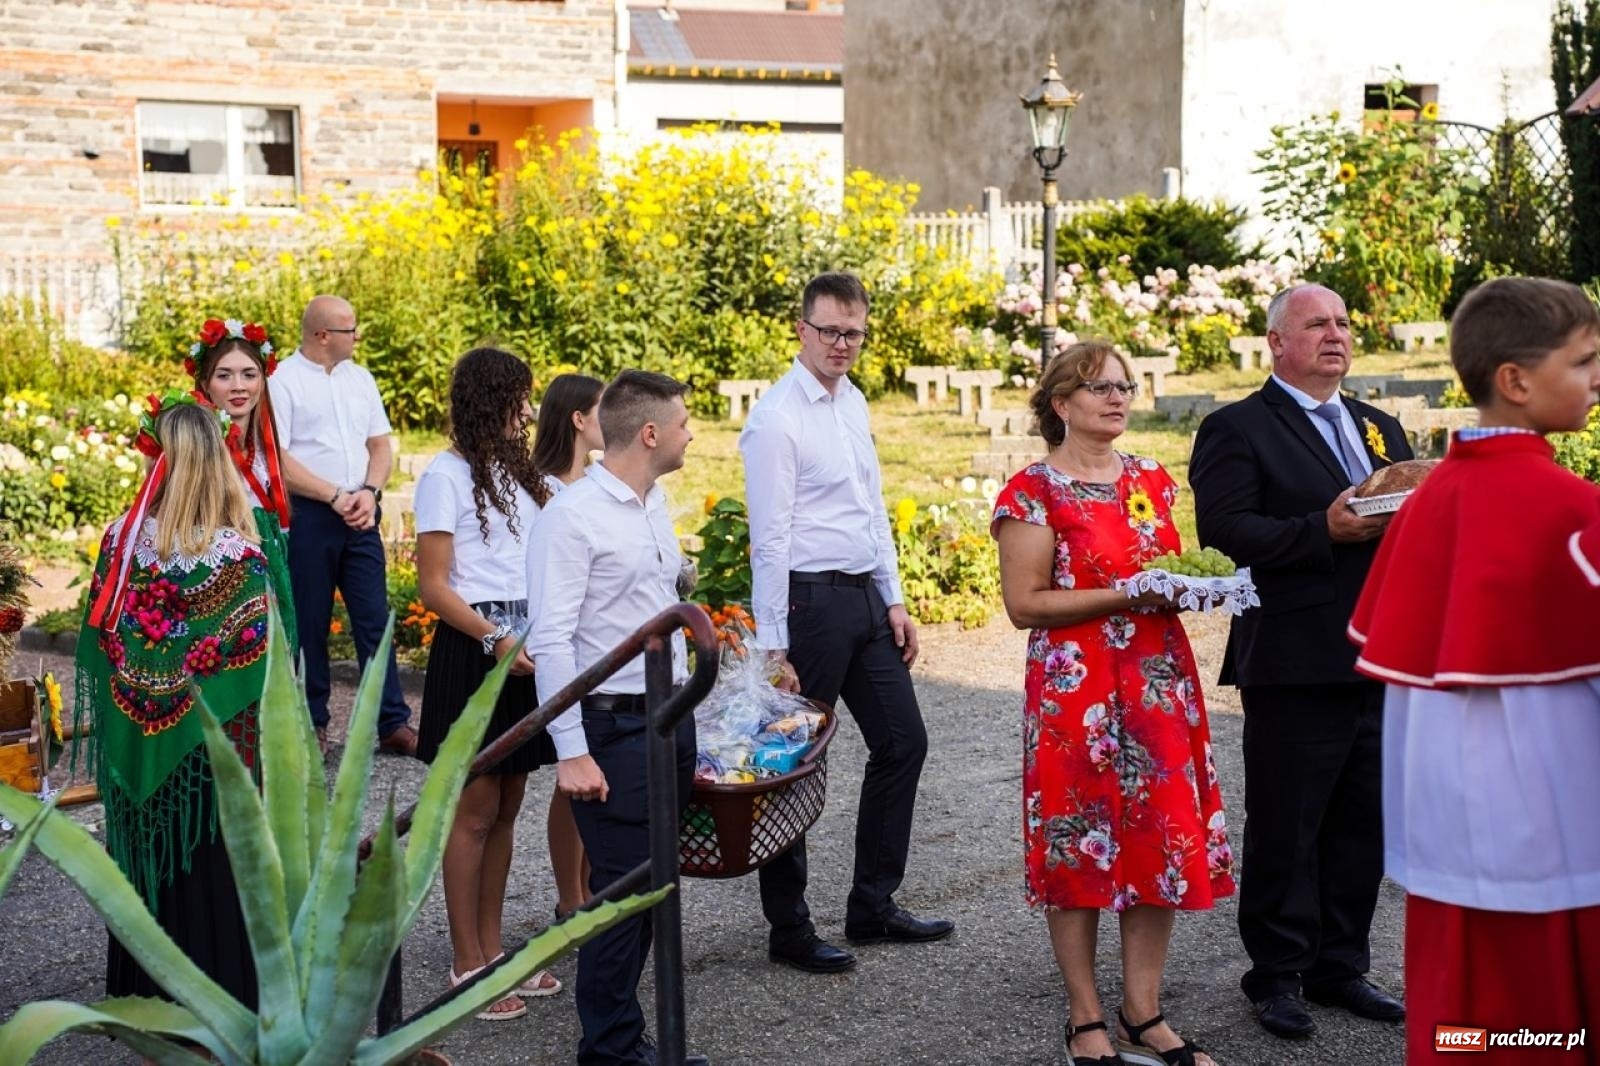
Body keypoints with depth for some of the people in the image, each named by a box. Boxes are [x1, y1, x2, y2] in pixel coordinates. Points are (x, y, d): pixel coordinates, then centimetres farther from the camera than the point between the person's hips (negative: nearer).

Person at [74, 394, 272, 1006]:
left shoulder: (122, 540, -6)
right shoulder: (237, 557, -18)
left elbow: (100, 645, 3)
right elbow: (260, 676, -15)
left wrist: (122, 735, 15)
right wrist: (265, 759, -4)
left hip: (140, 747, 4)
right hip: (213, 749, -4)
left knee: (149, 862, 16)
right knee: (213, 876, 6)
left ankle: (146, 989, 27)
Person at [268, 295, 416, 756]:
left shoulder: (360, 379, 13)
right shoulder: (283, 381, -6)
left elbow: (381, 445, 14)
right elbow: (277, 458, -12)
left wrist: (369, 492, -4)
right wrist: (335, 497, -15)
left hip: (359, 514, 5)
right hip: (307, 514, -5)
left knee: (375, 618, 2)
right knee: (308, 623, 3)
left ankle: (393, 723, 4)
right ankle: (310, 722, 14)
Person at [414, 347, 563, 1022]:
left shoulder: (517, 471, 16)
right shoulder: (446, 475, -7)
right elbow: (433, 585, -12)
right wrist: (495, 640, -22)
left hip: (525, 646, 7)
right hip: (473, 649, -7)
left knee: (506, 809, 12)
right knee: (475, 812, -1)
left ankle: (492, 949, 21)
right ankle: (467, 966, 8)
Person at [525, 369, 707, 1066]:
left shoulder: (654, 505, 12)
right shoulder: (572, 517, -15)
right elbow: (550, 641, -18)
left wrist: (686, 704, 17)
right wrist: (572, 752, -20)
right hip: (614, 727, -8)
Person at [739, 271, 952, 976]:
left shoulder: (853, 402, 11)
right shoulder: (777, 419, -14)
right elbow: (770, 538, -16)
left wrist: (894, 600, 14)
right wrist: (773, 646, -18)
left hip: (866, 597, 9)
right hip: (811, 600, -9)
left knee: (902, 740, 13)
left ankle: (873, 905, 26)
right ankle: (789, 930, 13)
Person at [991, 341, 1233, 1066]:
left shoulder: (1152, 480, 11)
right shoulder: (1033, 491, -7)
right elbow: (1023, 605, -11)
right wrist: (1127, 594, -18)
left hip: (1160, 683, 6)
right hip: (1077, 688, -5)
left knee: (1165, 841, 5)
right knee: (1080, 846, 2)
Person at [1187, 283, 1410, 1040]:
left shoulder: (1380, 428, 19)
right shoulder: (1238, 430, -4)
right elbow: (1223, 530, -15)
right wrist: (1324, 531, -23)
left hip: (1379, 662, 7)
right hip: (1294, 664, -6)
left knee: (1362, 828, 13)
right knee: (1284, 831, 3)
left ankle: (1339, 967, 26)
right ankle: (1276, 976, 15)